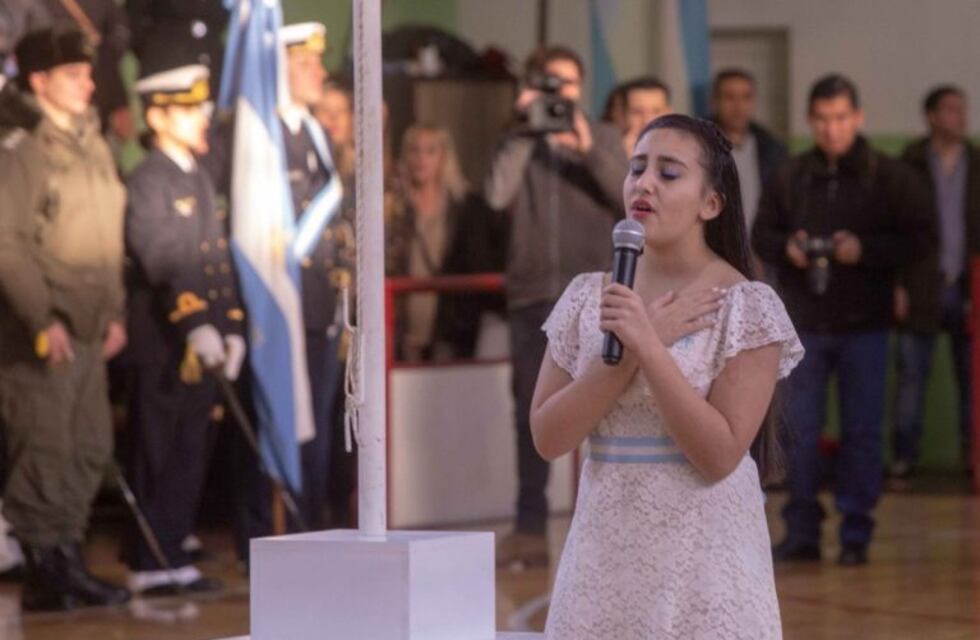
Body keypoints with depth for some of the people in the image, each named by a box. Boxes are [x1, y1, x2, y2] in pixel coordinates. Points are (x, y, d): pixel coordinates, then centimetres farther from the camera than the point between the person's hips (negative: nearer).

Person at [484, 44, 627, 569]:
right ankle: (529, 529, 9)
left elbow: (627, 197, -7)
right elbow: (497, 195, -9)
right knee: (531, 414, 4)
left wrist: (588, 150, -19)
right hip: (532, 295, 1)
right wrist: (524, 132, -10)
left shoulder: (603, 139, 8)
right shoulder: (519, 145, 9)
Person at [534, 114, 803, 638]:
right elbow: (547, 437, -2)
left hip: (703, 560, -3)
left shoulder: (746, 305, -7)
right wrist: (625, 351, -12)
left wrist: (648, 346, -20)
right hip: (604, 557, 4)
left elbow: (719, 455, -15)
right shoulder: (587, 297, 5)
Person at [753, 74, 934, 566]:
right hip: (804, 323, 2)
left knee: (862, 432, 2)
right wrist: (786, 248, -11)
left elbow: (920, 238, -3)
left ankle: (856, 535, 9)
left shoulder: (890, 177, -1)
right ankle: (801, 532, 13)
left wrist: (865, 250, -17)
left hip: (863, 326, -2)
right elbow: (761, 234, 11)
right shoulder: (789, 178, 5)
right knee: (800, 431, 4)